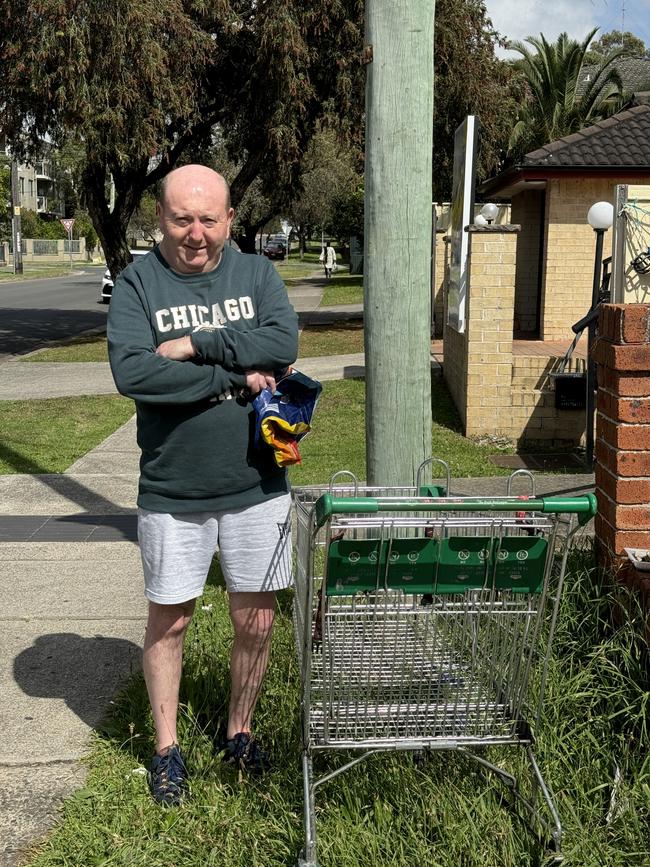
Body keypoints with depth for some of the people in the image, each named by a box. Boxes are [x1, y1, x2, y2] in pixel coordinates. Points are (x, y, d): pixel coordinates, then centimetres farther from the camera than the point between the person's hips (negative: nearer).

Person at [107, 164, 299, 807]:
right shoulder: (138, 283, -4)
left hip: (256, 487, 2)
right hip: (172, 491, -1)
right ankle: (166, 748, 30)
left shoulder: (256, 273, 3)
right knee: (169, 620, 11)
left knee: (255, 621, 11)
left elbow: (284, 343, -14)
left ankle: (238, 734, 34)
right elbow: (131, 372, -19)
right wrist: (234, 377, -17)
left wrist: (194, 346, -19)